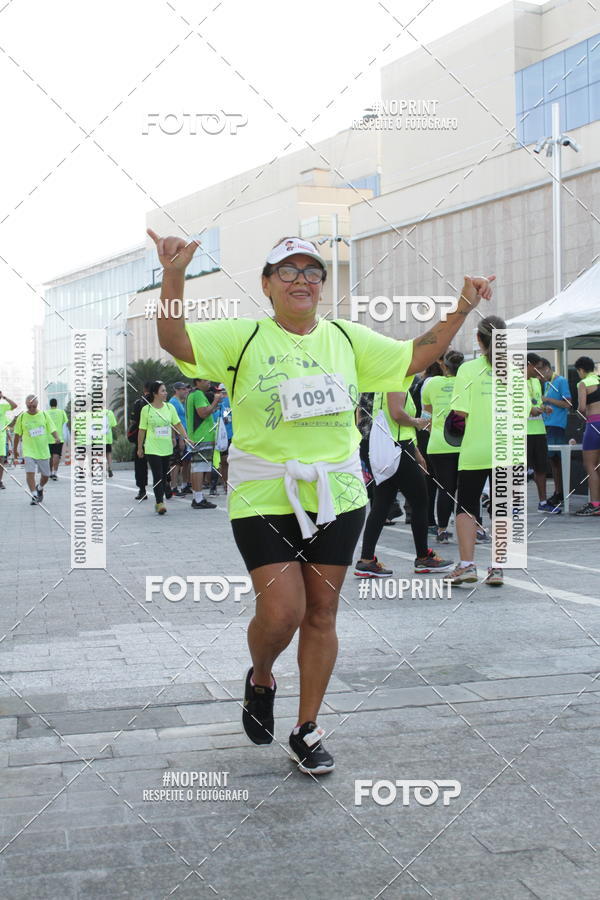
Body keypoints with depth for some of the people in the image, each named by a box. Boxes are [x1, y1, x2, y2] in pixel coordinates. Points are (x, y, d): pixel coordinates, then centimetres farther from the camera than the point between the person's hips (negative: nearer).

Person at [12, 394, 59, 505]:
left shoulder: (44, 414, 0)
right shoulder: (22, 417, -2)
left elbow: (52, 429, 2)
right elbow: (18, 434, 8)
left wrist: (56, 438, -19)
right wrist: (15, 449, 13)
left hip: (43, 450, 2)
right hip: (28, 451, -1)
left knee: (45, 475, 9)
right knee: (30, 472, -17)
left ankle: (40, 488, 39)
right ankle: (34, 496, -9)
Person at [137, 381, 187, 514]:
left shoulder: (170, 407, 4)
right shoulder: (146, 409, -4)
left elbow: (178, 424, 5)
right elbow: (142, 430, 2)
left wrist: (186, 437, -7)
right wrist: (140, 448, 5)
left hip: (167, 448, 4)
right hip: (152, 448, -4)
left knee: (164, 476, 8)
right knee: (157, 476, -10)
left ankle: (159, 502, 19)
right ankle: (160, 503, -11)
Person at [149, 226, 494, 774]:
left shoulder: (348, 339, 9)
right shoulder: (243, 338, -3)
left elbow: (416, 357, 17)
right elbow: (175, 341, -14)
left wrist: (463, 309, 8)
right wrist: (174, 276, -29)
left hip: (338, 496, 4)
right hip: (264, 498, -3)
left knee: (321, 613, 7)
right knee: (282, 611, -11)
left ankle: (308, 731, 21)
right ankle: (260, 680, 25)